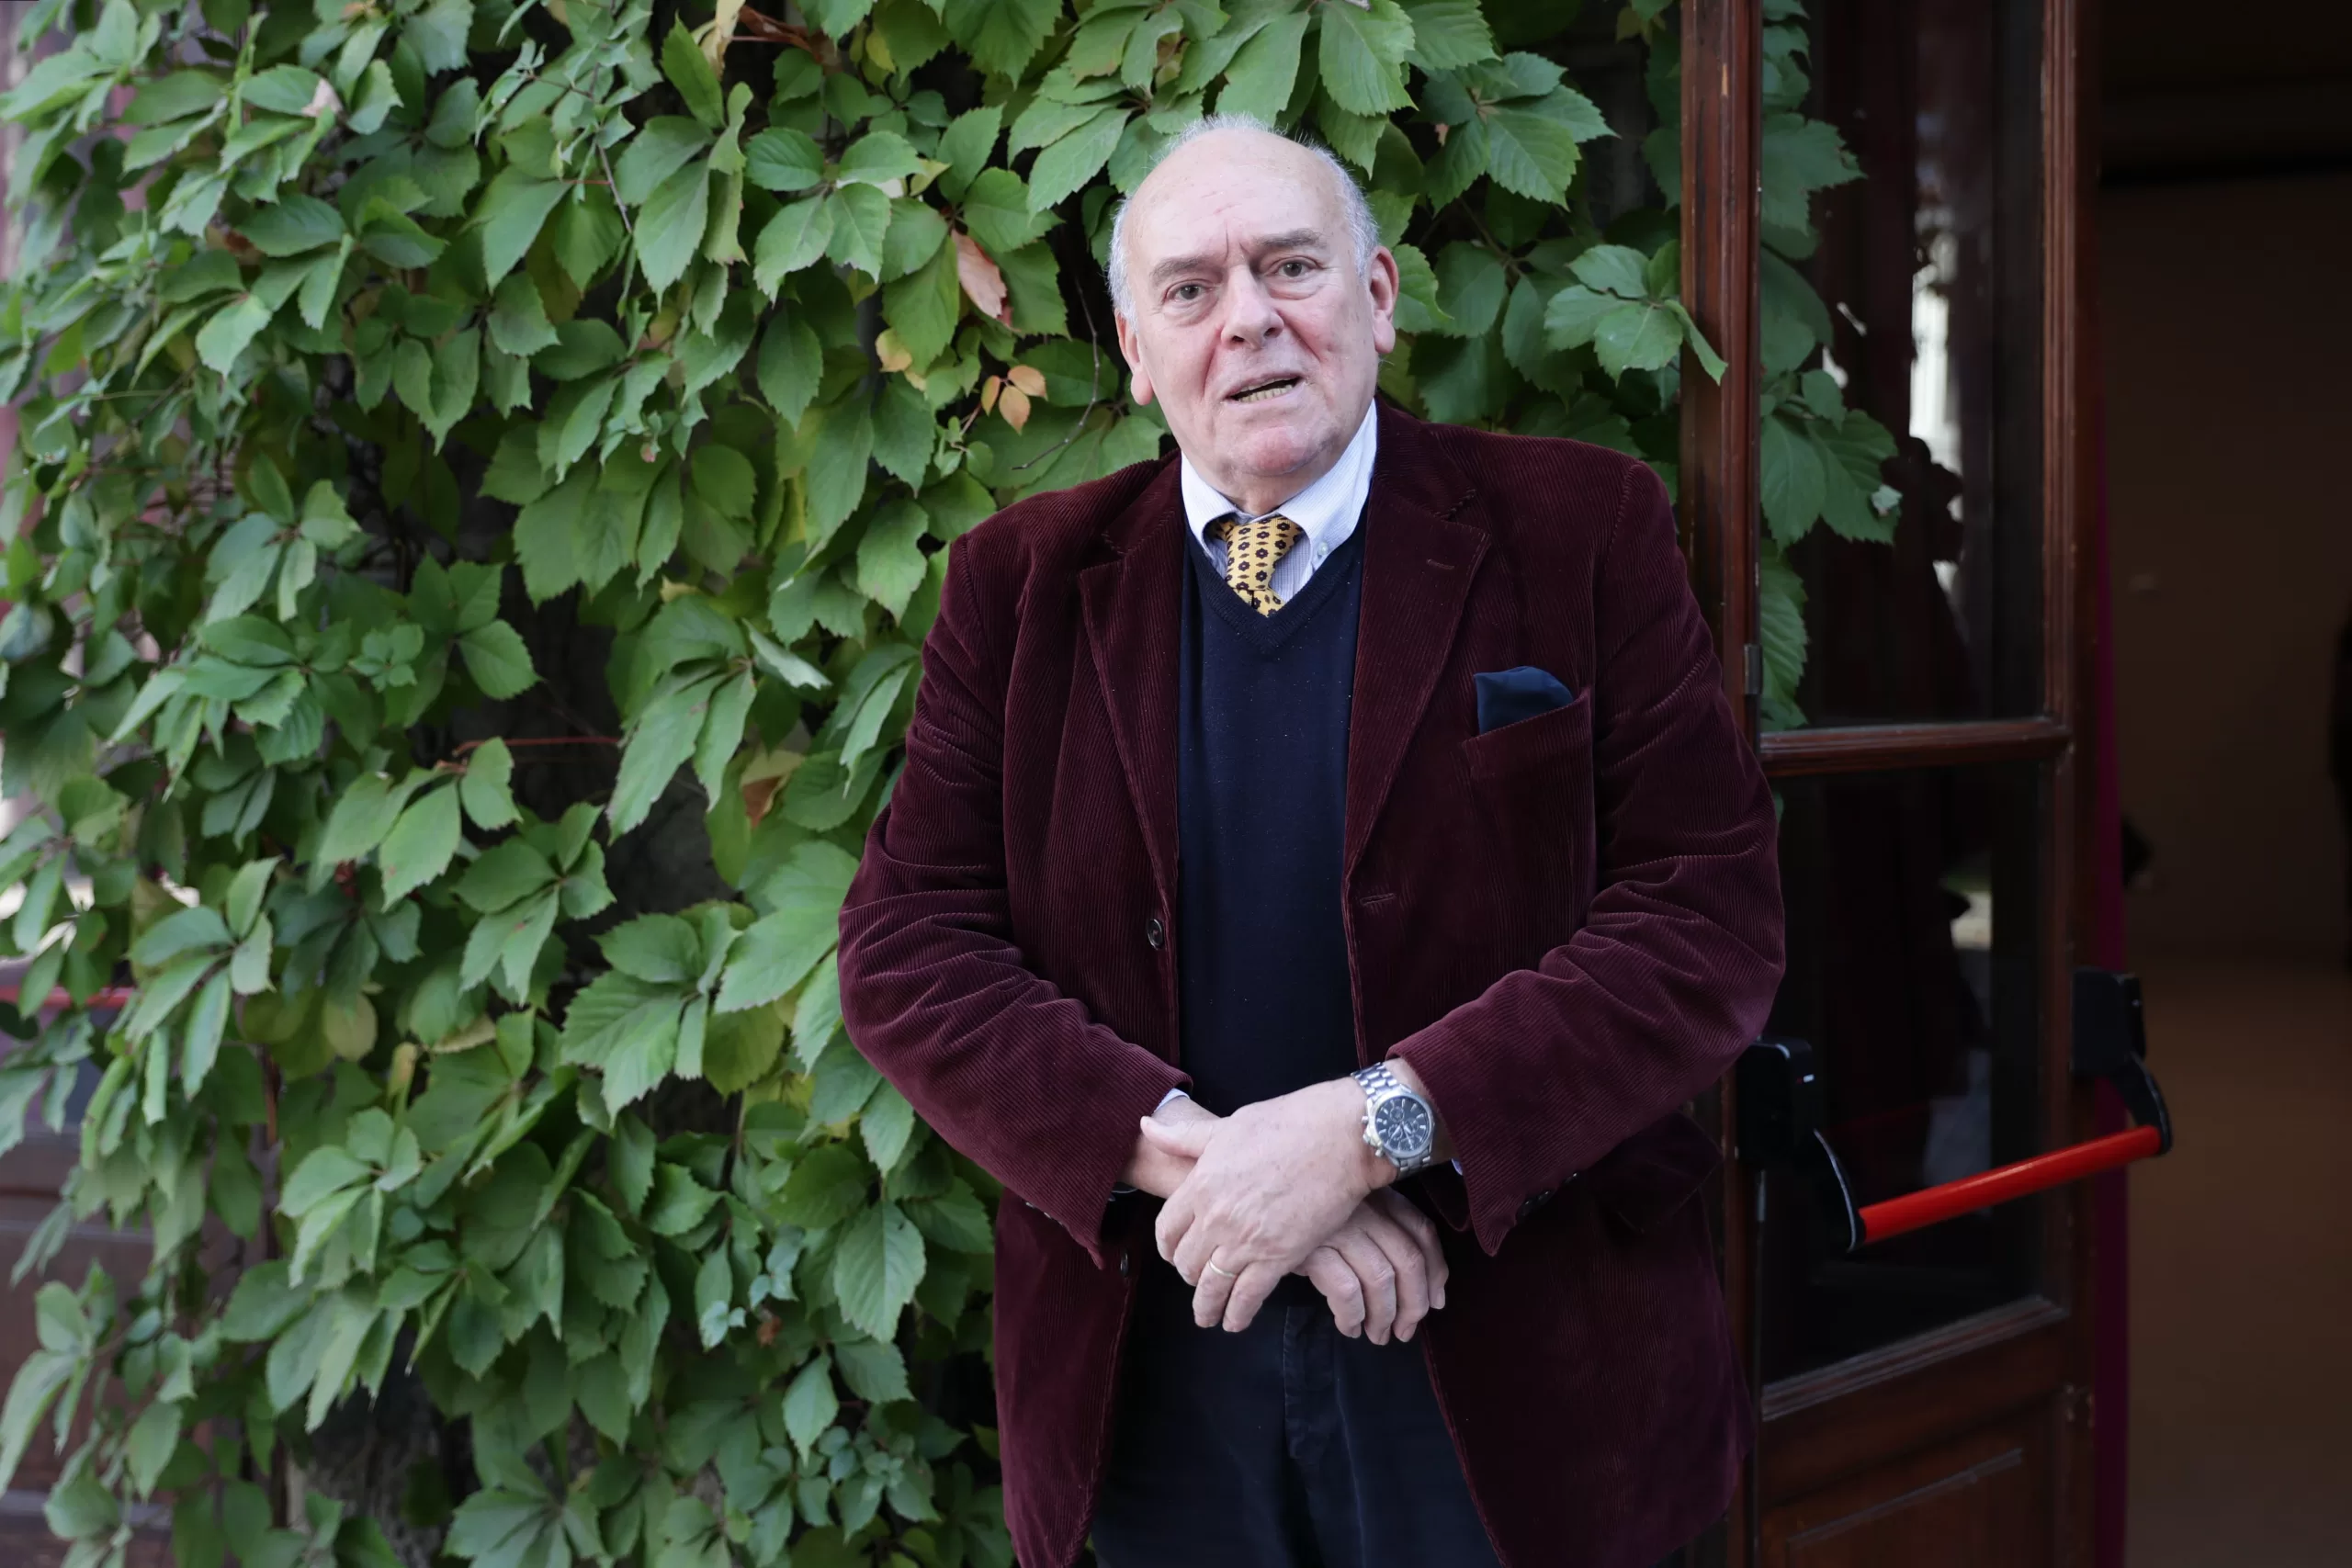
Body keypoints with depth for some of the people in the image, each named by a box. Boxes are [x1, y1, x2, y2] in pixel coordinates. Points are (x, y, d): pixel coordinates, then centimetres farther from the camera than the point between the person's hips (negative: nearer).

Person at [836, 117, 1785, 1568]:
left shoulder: (1580, 533, -2)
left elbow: (1711, 912, -8)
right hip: (1148, 1366, 2)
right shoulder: (1024, 581, 4)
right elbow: (909, 944, -1)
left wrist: (1371, 1128, -19)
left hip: (1507, 1369, -1)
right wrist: (1187, 1149, -16)